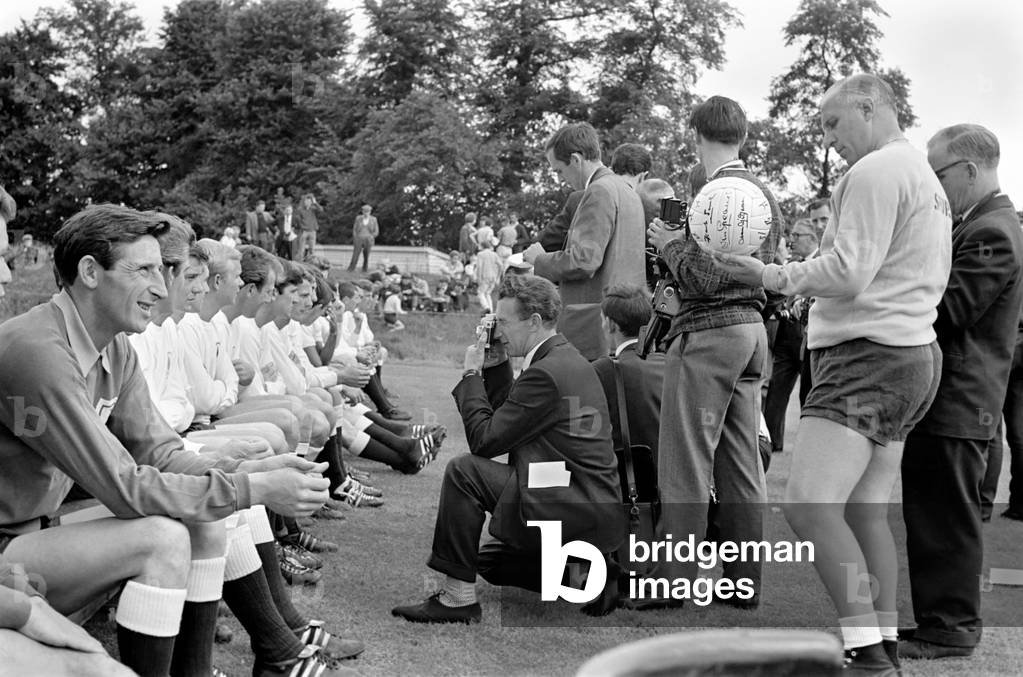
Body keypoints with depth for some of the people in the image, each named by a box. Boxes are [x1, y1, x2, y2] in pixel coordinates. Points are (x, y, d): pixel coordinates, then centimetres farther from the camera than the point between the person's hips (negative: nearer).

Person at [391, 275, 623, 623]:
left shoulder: (547, 372, -20)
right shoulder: (567, 359, 13)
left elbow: (484, 439, -17)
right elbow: (506, 413, 21)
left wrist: (471, 373, -6)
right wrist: (495, 364, 10)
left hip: (578, 513, -11)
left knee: (463, 471, -16)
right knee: (488, 561, 26)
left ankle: (458, 596, -11)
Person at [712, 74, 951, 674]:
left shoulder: (876, 172, -10)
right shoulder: (928, 180, 21)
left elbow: (847, 273, -17)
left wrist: (774, 276, -7)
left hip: (868, 355, -11)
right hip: (913, 354, 11)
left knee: (810, 506, -17)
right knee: (866, 512, 12)